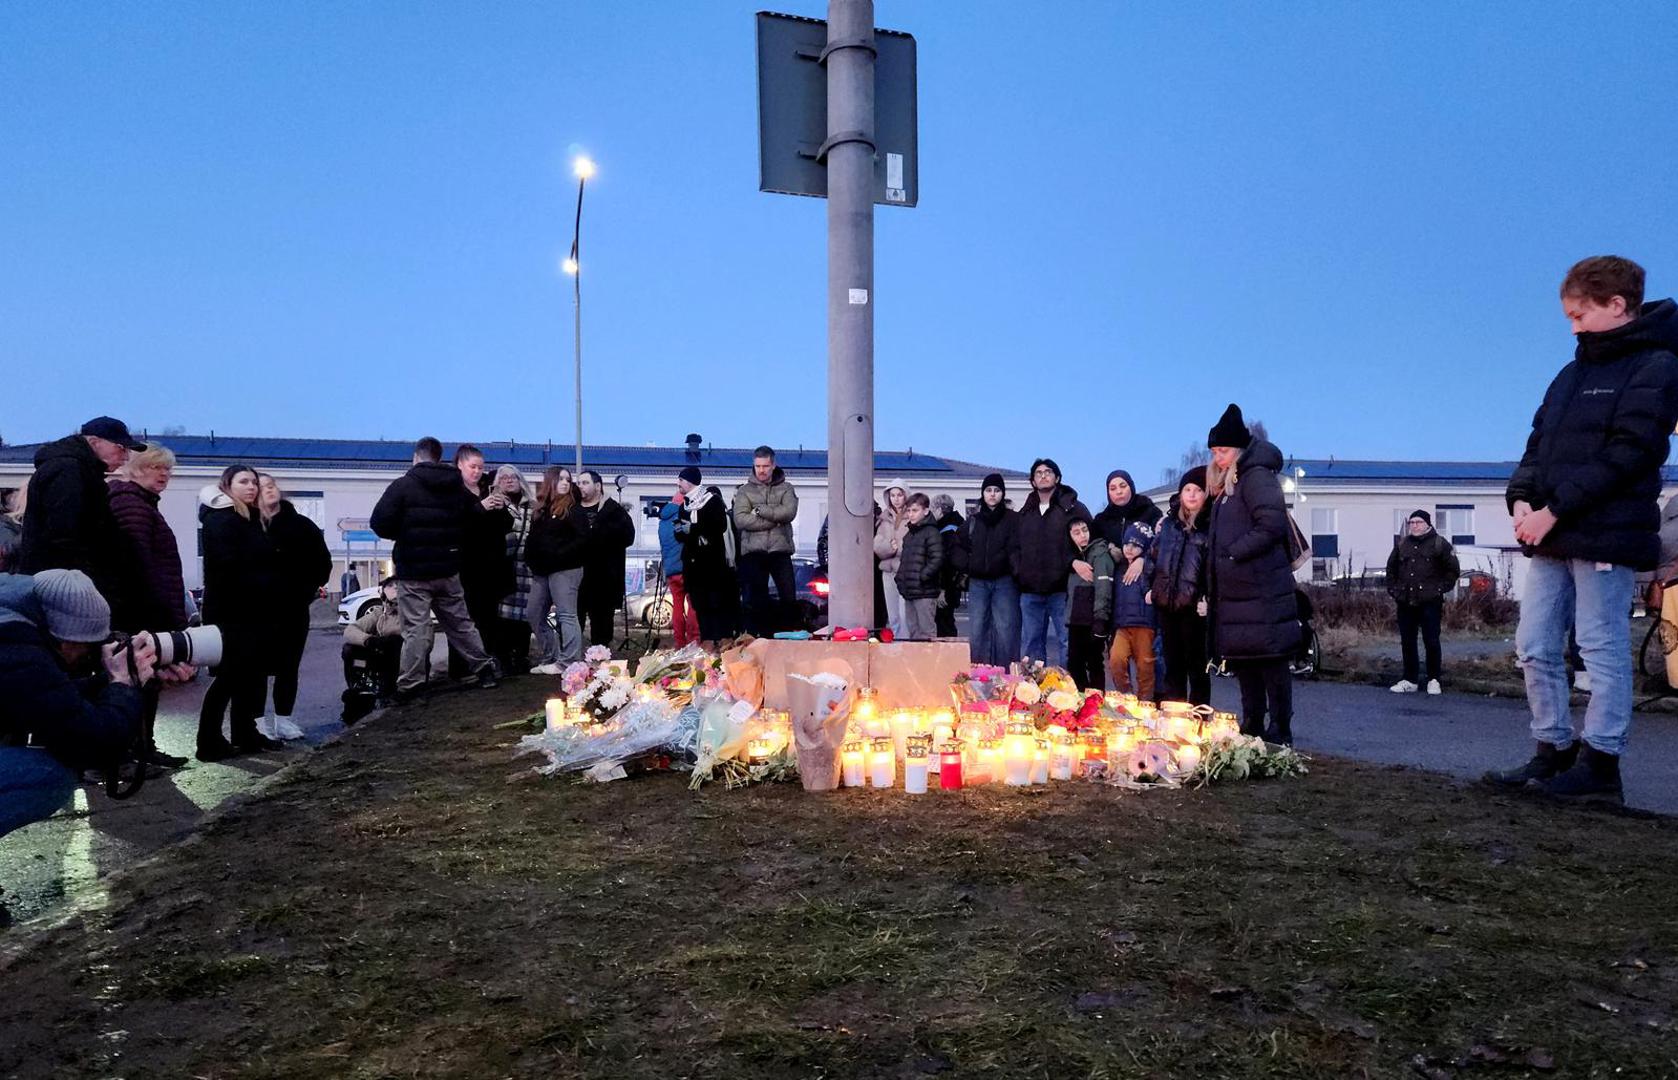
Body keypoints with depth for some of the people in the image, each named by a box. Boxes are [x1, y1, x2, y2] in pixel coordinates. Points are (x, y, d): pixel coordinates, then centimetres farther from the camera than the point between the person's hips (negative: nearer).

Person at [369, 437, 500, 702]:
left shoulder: (403, 485, -9)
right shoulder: (457, 488, 6)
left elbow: (380, 523, -14)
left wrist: (404, 535, 5)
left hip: (413, 572, -4)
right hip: (448, 570, 4)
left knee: (416, 629, -3)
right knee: (460, 623, 15)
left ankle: (409, 686, -2)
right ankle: (485, 670, 20)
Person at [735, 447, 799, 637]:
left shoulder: (786, 488, 13)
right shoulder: (744, 491, 11)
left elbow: (789, 512, -7)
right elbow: (740, 520, -6)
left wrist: (760, 510, -9)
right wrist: (775, 520, -9)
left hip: (780, 549, 0)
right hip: (753, 551, 0)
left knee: (789, 597, -4)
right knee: (754, 601, 1)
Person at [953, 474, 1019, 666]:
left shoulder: (1012, 519, 3)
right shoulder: (973, 519, 13)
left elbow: (1016, 549, -7)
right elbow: (959, 546, 16)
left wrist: (1017, 571, -22)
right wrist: (967, 566, 1)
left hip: (1004, 582, -3)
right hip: (978, 582, 4)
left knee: (1005, 631, -4)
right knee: (976, 631, 5)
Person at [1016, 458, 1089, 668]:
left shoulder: (1073, 508, 2)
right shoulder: (1024, 513, 16)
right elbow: (1015, 546, 17)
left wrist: (1074, 563, -16)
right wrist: (1018, 572, 1)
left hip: (1061, 589, -4)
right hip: (1030, 591, 4)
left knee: (1067, 641, -2)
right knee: (1031, 643, 8)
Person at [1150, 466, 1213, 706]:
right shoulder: (1168, 522, 13)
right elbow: (1156, 557, 20)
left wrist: (1207, 599, -15)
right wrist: (1152, 588, 13)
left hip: (1193, 605, -5)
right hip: (1166, 603, 5)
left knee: (1196, 666, 3)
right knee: (1172, 664, 12)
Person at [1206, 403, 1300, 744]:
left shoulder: (1257, 476, -9)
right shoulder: (1227, 485, 20)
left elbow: (1272, 525, -20)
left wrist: (1233, 554, -16)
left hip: (1261, 591, -10)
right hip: (1234, 591, 10)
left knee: (1271, 661, -4)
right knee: (1243, 662, 13)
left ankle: (1280, 732, 2)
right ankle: (1252, 727, 21)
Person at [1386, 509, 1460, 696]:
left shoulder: (1439, 544, 1)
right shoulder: (1401, 544, 13)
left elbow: (1453, 569, 3)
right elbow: (1391, 568, 24)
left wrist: (1441, 588, -5)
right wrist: (1393, 589, 13)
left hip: (1430, 603, -4)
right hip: (1405, 603, 4)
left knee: (1431, 642, -3)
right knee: (1407, 642, 6)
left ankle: (1433, 680, 7)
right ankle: (1410, 680, 14)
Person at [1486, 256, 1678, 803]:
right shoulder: (1575, 373, 18)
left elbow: (1626, 454, -15)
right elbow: (1539, 442, 16)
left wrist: (1554, 511, -18)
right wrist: (1521, 499, -2)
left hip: (1605, 535, -8)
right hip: (1552, 536, 8)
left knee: (1604, 650, -1)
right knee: (1535, 647, 8)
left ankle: (1601, 763, 7)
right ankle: (1554, 750, 18)